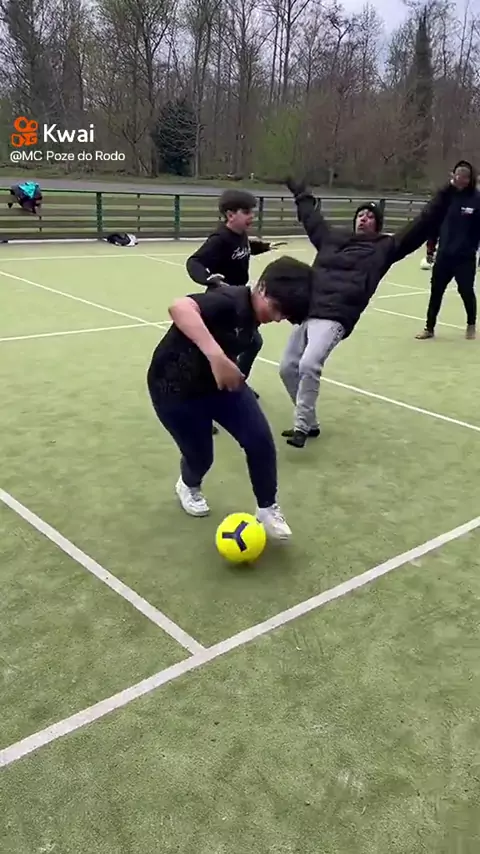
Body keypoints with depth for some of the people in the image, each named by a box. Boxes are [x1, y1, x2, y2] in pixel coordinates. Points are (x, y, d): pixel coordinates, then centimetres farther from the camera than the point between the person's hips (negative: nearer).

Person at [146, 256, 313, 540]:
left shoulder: (251, 312, -4)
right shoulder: (229, 301, -31)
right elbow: (179, 307, -52)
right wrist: (216, 355, -62)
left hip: (222, 380, 7)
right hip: (176, 388, -7)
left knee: (261, 440, -6)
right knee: (201, 457, 5)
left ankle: (268, 508, 15)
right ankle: (188, 486, 43)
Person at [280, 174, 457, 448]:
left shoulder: (384, 247, 9)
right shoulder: (333, 237, 21)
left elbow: (422, 227, 2)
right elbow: (311, 217, 39)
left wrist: (447, 193, -3)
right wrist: (300, 191, 51)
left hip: (335, 317, -6)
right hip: (307, 310, 6)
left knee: (309, 366, -26)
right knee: (289, 368, 8)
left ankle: (301, 426, -11)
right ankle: (309, 423, 25)